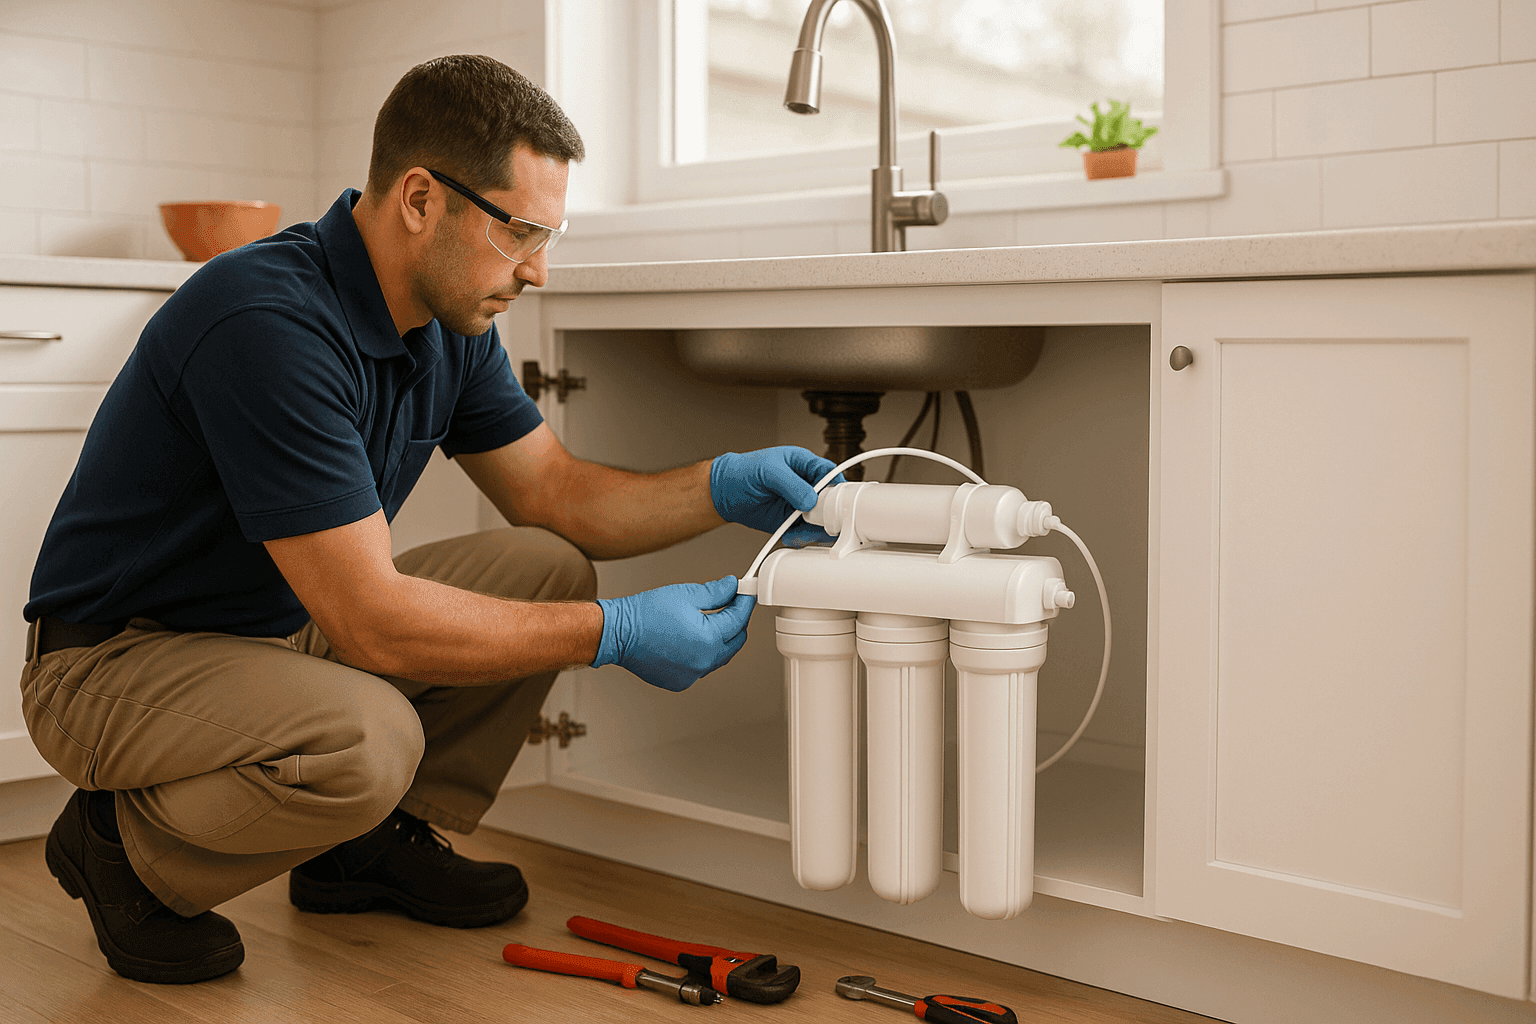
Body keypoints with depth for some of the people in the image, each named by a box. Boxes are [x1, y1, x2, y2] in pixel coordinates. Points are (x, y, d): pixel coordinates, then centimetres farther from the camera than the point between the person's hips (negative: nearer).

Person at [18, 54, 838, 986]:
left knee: (548, 571, -3)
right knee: (366, 735, -36)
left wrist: (725, 488, -10)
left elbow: (556, 492, 7)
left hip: (294, 627, 8)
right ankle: (122, 849, -5)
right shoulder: (268, 324, -31)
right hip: (116, 662, -8)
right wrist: (615, 635, -25)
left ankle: (376, 842, 10)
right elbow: (371, 622, -32)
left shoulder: (450, 322, -2)